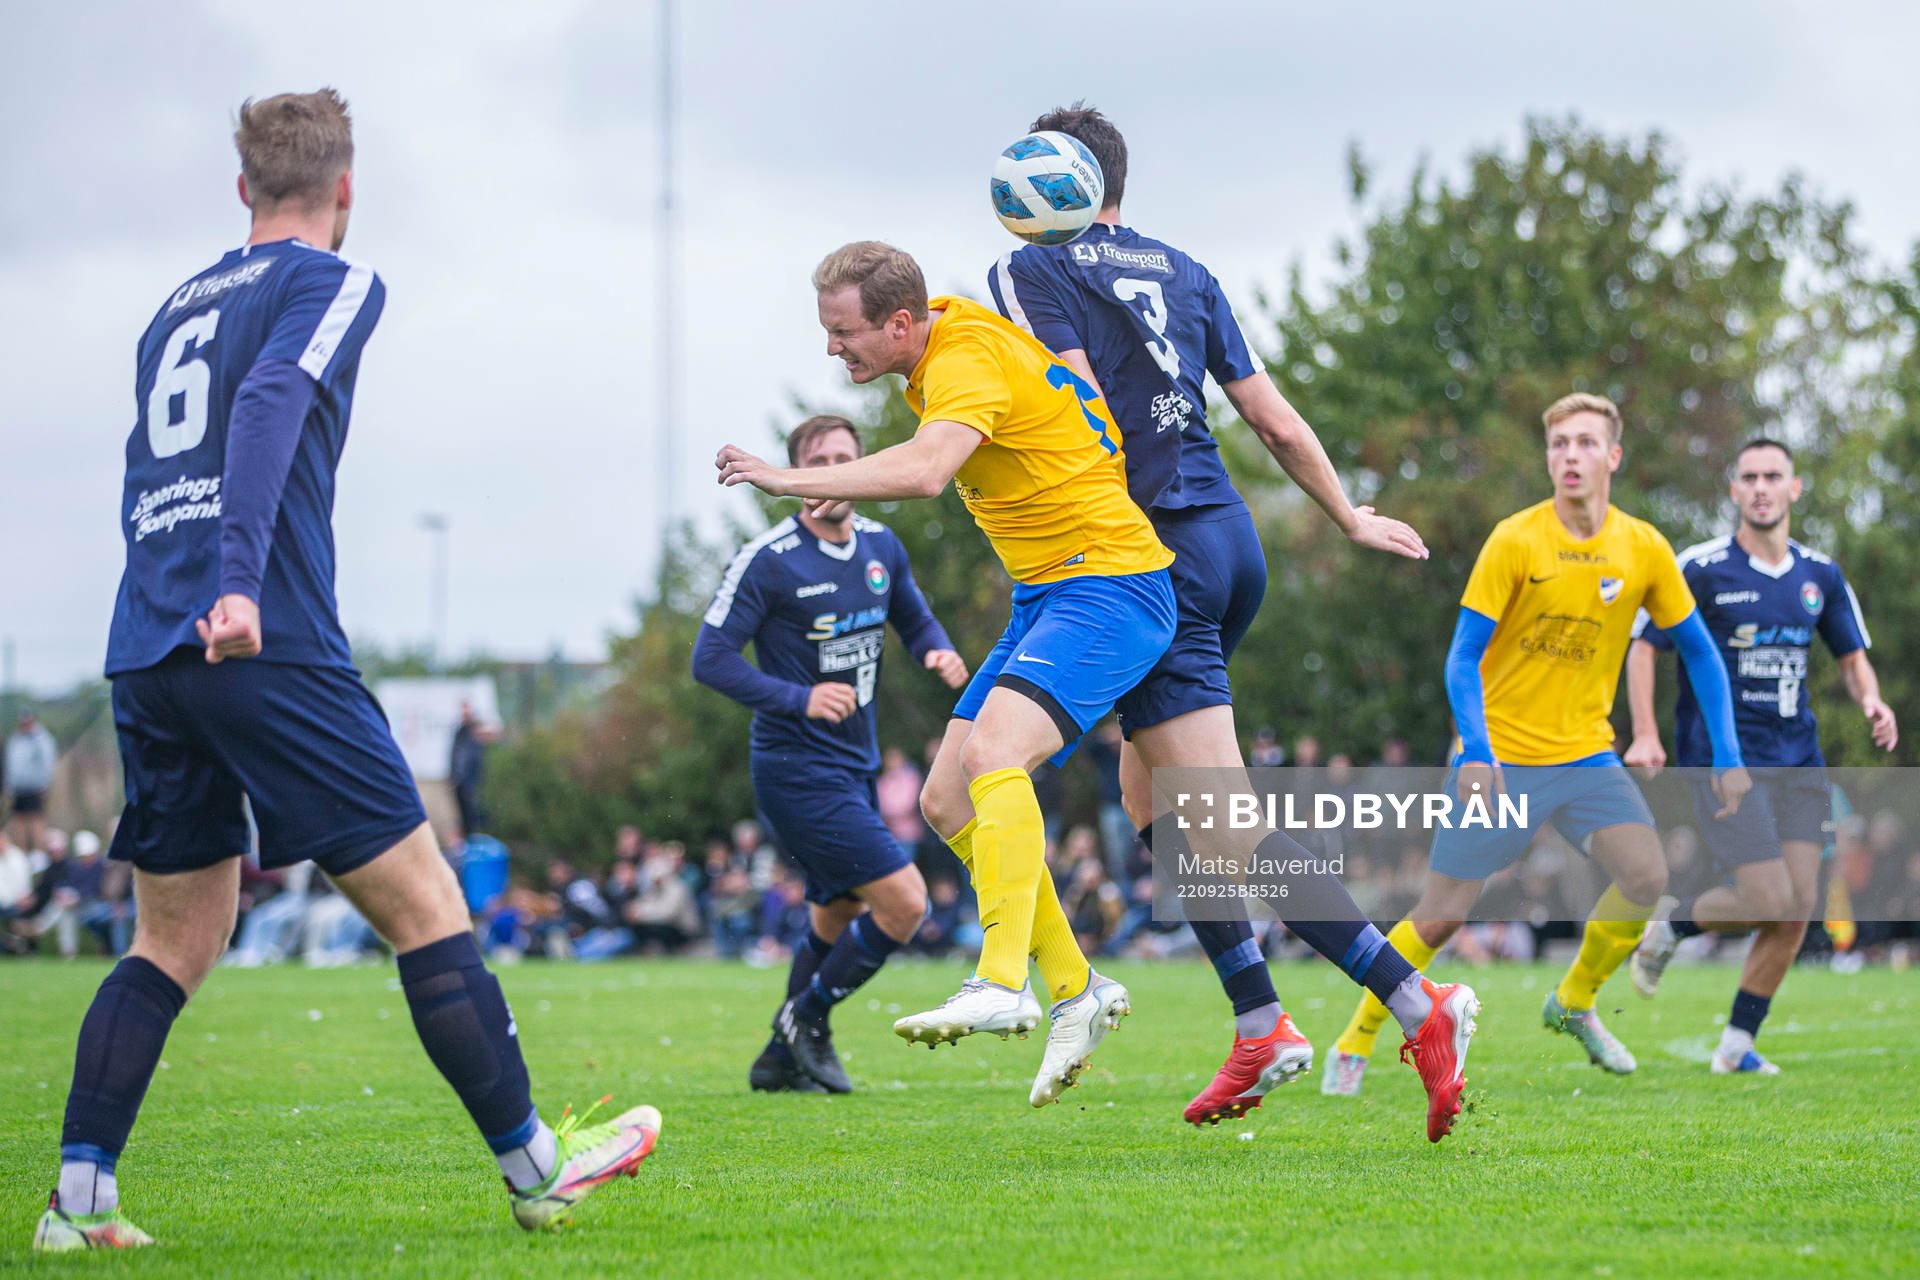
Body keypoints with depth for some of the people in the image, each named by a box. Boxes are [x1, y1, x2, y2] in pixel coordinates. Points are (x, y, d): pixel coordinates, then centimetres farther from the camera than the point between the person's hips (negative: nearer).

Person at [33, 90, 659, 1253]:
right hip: (266, 646, -7)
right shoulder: (332, 284, 2)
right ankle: (536, 1167, 4)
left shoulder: (179, 306, 23)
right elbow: (269, 406, -16)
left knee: (176, 939, 12)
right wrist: (237, 582, -27)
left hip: (145, 655, 7)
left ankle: (79, 1199, 1)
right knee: (424, 904, 0)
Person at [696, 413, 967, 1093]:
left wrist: (940, 653, -3)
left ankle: (781, 1056, 32)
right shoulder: (767, 560, -14)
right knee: (904, 901, -14)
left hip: (855, 769, 8)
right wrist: (800, 698, -25)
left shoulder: (881, 546, 5)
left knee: (837, 918, 18)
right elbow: (709, 659, -14)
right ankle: (807, 1019, 5)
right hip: (798, 773, -8)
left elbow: (915, 621, 21)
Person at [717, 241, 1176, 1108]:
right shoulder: (945, 332, 7)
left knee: (993, 753, -31)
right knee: (947, 800, 3)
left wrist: (793, 480, -39)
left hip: (1109, 585, -10)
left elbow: (926, 471, -41)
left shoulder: (968, 362, -21)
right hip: (1044, 593, 10)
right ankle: (1076, 989, 9)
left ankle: (1003, 986, -36)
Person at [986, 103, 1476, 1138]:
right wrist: (1352, 519, 27)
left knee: (1225, 824, -11)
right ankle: (1258, 1025, 14)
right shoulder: (1183, 273, 16)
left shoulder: (1027, 272, -1)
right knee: (1148, 794, 20)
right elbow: (1274, 421, 16)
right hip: (1228, 538, 8)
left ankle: (1416, 1003, -23)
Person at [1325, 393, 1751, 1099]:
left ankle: (1574, 1003, 7)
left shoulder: (1643, 550, -3)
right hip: (1501, 759, -3)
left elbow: (1699, 650, 9)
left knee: (1646, 875, -19)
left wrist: (1727, 756, 1)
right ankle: (1353, 1046, 16)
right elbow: (1463, 656, -13)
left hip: (1586, 755, 3)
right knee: (1439, 916, -5)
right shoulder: (1515, 541, -13)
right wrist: (1475, 752, -27)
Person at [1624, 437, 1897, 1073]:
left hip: (1796, 762, 5)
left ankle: (1736, 1045, 9)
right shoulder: (1699, 569, -8)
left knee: (1797, 910, -3)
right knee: (1771, 902, -14)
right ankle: (1671, 927, 15)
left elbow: (1852, 657, 16)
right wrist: (1645, 734, -13)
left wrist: (1872, 700, -6)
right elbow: (1643, 645, -3)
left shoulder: (1821, 575, 7)